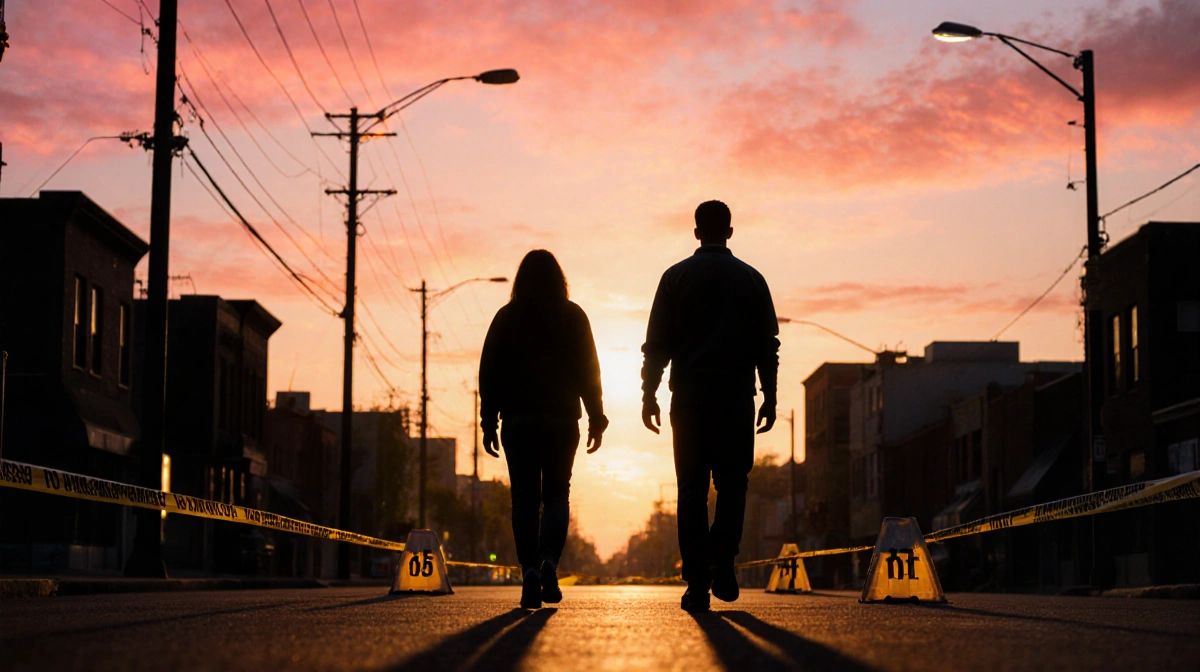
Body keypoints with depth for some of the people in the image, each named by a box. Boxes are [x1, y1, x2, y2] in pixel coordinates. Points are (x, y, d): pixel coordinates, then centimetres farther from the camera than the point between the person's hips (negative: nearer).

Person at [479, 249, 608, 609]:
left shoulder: (506, 317, 3)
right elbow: (588, 370, 1)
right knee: (556, 494, 7)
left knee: (525, 498, 3)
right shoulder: (573, 316, 2)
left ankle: (530, 570, -7)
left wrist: (489, 422, 6)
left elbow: (488, 372, 2)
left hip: (518, 418, 0)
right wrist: (596, 419, 6)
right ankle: (549, 561, -14)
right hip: (561, 418, 0)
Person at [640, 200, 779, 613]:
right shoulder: (751, 279, 7)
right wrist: (770, 398, 8)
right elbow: (767, 344, 5)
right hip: (736, 396, 0)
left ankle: (697, 581, -3)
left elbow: (657, 343, 3)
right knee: (732, 481, 7)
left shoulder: (676, 277, 6)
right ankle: (722, 558, -16)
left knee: (692, 488, 2)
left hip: (689, 397, 0)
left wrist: (649, 395, 6)